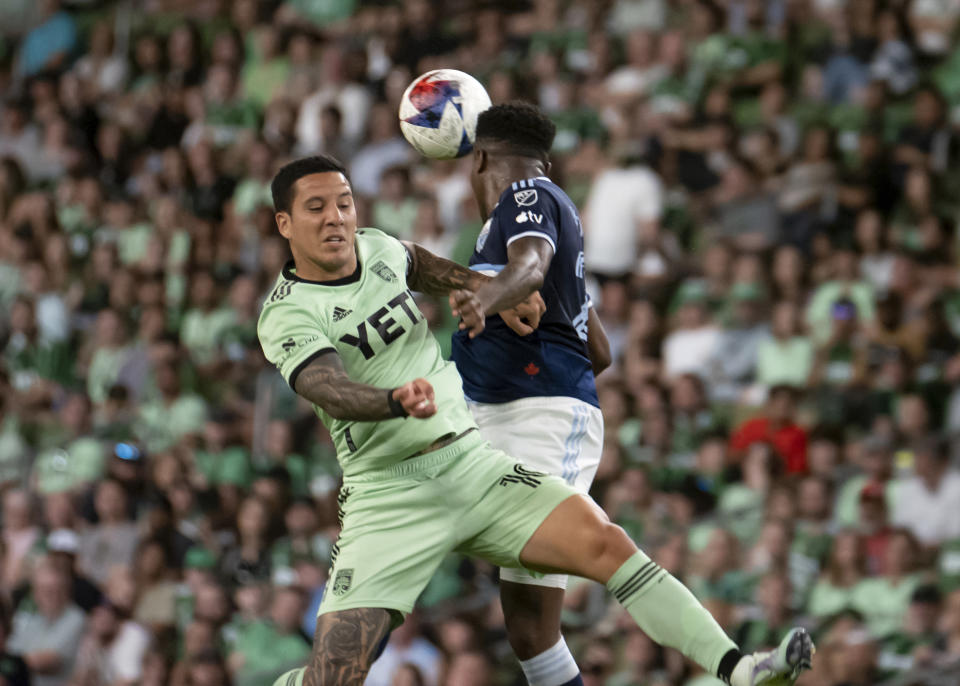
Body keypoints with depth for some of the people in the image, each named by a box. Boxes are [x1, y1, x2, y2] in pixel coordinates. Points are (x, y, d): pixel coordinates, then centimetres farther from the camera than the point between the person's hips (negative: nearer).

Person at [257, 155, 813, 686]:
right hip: (390, 497, -5)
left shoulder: (376, 248, 9)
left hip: (471, 460, 5)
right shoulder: (287, 314, -10)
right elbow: (333, 394, -28)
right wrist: (398, 400, -46)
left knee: (605, 543, -16)